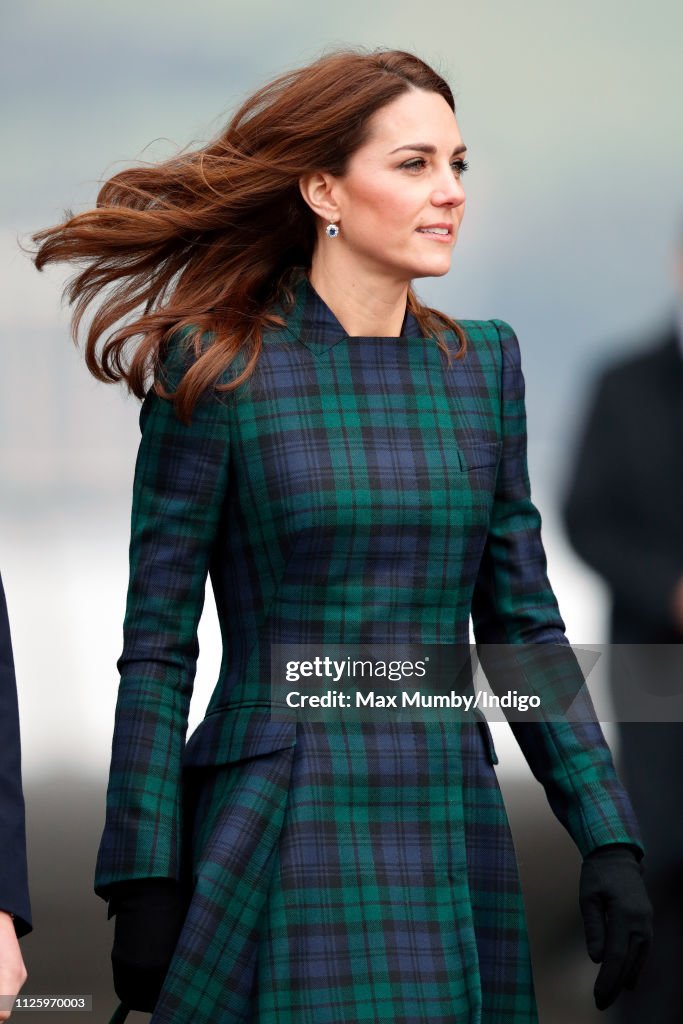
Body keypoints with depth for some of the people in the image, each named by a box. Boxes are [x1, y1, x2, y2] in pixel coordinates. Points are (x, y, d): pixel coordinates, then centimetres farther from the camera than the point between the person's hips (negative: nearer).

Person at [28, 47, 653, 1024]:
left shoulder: (481, 365, 10)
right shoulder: (216, 368, -4)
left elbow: (522, 622, 13)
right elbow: (157, 643, -3)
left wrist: (609, 840, 4)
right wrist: (143, 882, -8)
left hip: (453, 833, 5)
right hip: (286, 837, -5)